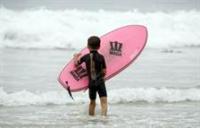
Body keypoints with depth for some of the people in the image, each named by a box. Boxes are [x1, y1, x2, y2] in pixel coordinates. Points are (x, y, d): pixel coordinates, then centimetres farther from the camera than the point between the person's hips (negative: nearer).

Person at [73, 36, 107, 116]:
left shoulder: (86, 57, 2)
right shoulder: (101, 57, -4)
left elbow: (76, 64, 16)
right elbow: (104, 72, -5)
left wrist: (75, 57, 35)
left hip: (91, 83, 3)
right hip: (100, 82, -3)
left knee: (92, 102, 20)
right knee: (104, 101, -11)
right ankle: (104, 115, -30)